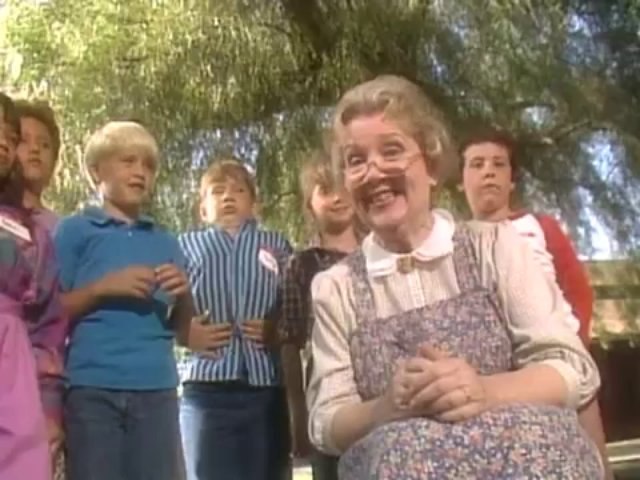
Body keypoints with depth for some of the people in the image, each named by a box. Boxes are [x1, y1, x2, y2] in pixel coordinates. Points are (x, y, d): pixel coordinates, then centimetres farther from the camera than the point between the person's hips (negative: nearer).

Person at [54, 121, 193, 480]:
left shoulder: (166, 243, 15)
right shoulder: (74, 231, 5)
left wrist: (183, 296, -4)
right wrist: (102, 288, -13)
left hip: (157, 390, 4)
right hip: (92, 390, -3)